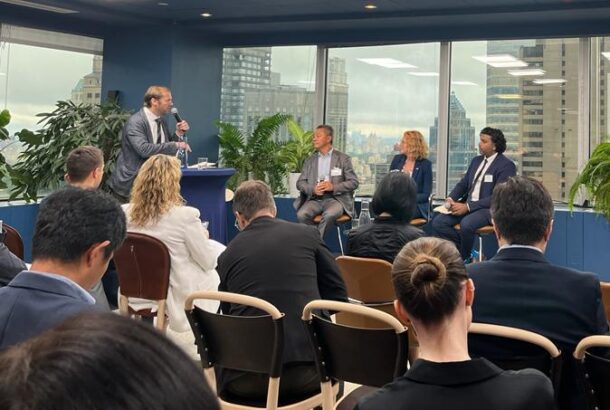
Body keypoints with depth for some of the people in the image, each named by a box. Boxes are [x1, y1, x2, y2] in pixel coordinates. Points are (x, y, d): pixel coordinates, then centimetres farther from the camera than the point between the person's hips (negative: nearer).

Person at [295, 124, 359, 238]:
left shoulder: (343, 159, 9)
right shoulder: (309, 161, 19)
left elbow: (354, 182, 3)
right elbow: (300, 182, 13)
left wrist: (333, 187, -14)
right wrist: (312, 189, -10)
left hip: (335, 198, -3)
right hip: (314, 199, 3)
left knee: (329, 215, -37)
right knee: (301, 214, -30)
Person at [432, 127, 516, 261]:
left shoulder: (506, 165, -8)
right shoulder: (476, 160, 16)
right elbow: (463, 183, 20)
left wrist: (468, 207, -21)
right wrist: (451, 199, -3)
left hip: (489, 209, -7)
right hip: (467, 205, 7)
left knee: (466, 224, -36)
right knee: (438, 222, -15)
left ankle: (464, 258, -8)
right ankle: (466, 251, -5)